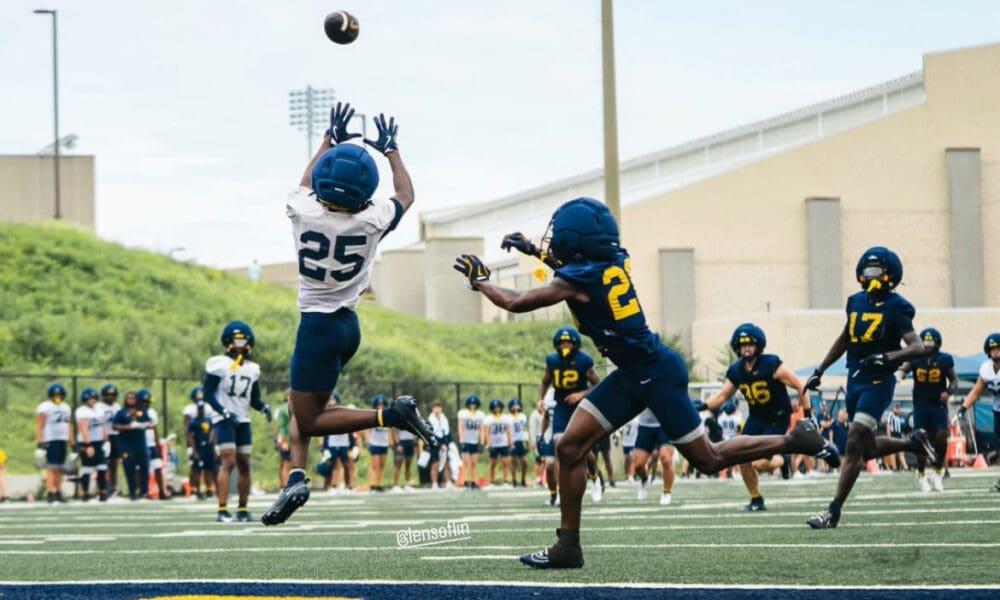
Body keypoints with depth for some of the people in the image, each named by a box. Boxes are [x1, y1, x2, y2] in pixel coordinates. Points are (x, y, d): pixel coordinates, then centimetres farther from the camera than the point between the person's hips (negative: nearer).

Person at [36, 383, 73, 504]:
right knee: (51, 467, -11)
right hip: (50, 441, -7)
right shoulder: (45, 408, -4)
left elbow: (68, 426, 23)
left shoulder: (65, 407, 18)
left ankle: (58, 493, 14)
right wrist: (39, 443, -17)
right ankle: (50, 493, -14)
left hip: (63, 441, 7)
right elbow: (39, 426, -9)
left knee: (59, 469, 9)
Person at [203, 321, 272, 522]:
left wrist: (263, 407, -4)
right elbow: (208, 394, -8)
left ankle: (243, 509, 13)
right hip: (224, 420, -6)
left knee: (244, 464, 6)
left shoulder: (252, 369, 13)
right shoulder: (219, 365, -6)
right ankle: (222, 509, -19)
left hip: (243, 421, 6)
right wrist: (225, 411, -19)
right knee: (228, 462, -16)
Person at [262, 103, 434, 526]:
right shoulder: (371, 222, -9)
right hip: (348, 325, 5)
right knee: (300, 406, 19)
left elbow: (307, 184, 12)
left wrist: (330, 139, 25)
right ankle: (296, 478, 0)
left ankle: (392, 415, -12)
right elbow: (405, 195, 15)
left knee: (308, 421, 3)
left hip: (318, 326, -5)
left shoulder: (303, 212, -14)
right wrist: (391, 150, 28)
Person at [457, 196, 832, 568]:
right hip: (634, 374, 9)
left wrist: (479, 280, 1)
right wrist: (534, 251, 28)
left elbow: (517, 303, -15)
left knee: (709, 460, 3)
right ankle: (568, 545, 6)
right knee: (570, 447, 2)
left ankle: (792, 442, 16)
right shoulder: (613, 261, 1)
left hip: (657, 376, -9)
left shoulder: (579, 280, -22)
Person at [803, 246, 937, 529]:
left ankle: (834, 511, -13)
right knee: (867, 448, 13)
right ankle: (913, 442, 39)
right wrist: (819, 371, 23)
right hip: (855, 379, 7)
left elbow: (918, 347, -16)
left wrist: (889, 357, -32)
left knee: (855, 443, -14)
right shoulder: (856, 302, 9)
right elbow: (844, 339, 23)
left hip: (879, 381, -7)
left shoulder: (895, 308, -9)